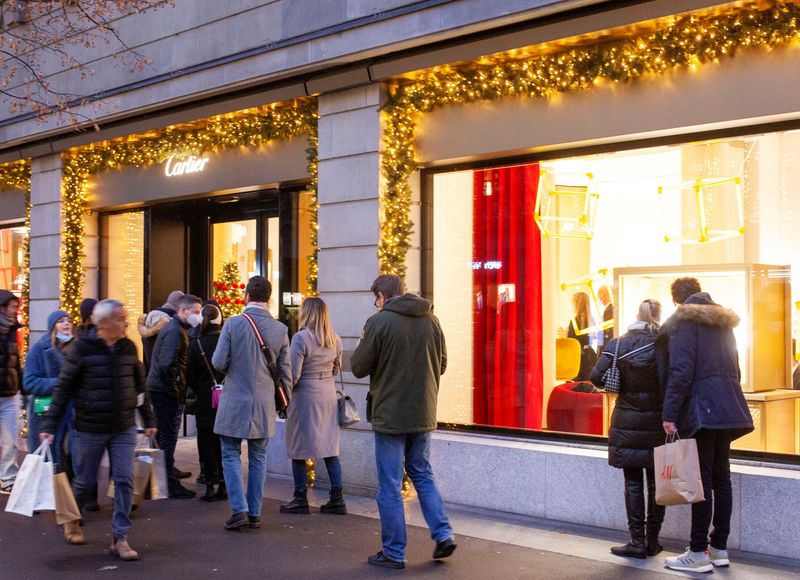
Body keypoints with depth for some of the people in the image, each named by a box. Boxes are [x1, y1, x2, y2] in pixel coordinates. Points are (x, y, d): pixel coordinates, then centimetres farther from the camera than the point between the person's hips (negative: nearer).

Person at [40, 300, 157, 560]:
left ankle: (120, 537, 4)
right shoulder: (81, 349, -10)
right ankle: (71, 519, 39)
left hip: (124, 429, 3)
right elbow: (63, 389, -6)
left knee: (124, 480, -5)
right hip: (90, 429, -3)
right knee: (85, 481, 10)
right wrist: (49, 426, -9)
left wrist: (148, 419, 15)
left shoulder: (129, 348, 2)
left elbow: (139, 385, 12)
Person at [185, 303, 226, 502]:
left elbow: (190, 376, -4)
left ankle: (210, 486, 5)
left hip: (205, 401, -2)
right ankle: (223, 486, 15)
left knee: (207, 443, 6)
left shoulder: (196, 345, -8)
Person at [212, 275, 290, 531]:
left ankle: (239, 509, -1)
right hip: (264, 404, 3)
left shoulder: (233, 323, -11)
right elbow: (285, 372, 4)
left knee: (231, 456, 7)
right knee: (258, 458, 12)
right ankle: (255, 513, 17)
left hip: (235, 402, -3)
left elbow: (218, 362, -11)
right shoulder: (280, 329, -2)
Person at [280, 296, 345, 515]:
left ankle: (301, 499, 10)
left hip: (305, 394, -6)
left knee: (299, 449, 5)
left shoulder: (301, 338, -13)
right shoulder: (335, 339, 5)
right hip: (329, 394, 6)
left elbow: (294, 374, -14)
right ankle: (337, 499, 9)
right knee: (330, 447, 10)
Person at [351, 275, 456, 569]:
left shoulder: (379, 322, -13)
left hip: (390, 415, -5)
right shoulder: (430, 320, 4)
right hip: (423, 414, 5)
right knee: (423, 475, 20)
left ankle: (394, 553, 10)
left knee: (390, 485, 4)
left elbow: (358, 367, -7)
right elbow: (441, 365, 13)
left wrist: (362, 344, 11)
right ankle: (443, 534, 11)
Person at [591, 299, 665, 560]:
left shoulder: (618, 344, -5)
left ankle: (637, 541, 6)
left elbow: (597, 377, -8)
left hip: (627, 423, 0)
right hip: (658, 422, 0)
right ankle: (652, 540, 15)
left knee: (633, 483, 5)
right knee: (655, 483, 10)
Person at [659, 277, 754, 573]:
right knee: (721, 477, 11)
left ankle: (699, 553, -4)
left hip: (701, 410, -8)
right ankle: (720, 548, 17)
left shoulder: (684, 321, -5)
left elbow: (680, 371, -14)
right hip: (727, 409, 8)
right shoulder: (722, 321, 18)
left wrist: (669, 413, -13)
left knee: (701, 480, -7)